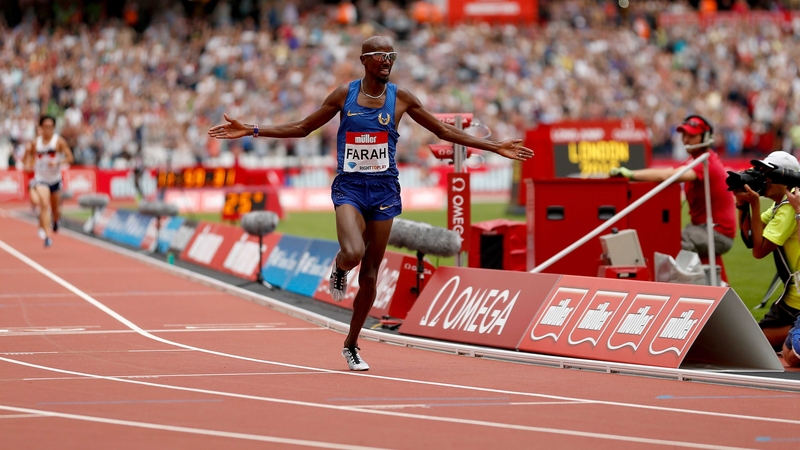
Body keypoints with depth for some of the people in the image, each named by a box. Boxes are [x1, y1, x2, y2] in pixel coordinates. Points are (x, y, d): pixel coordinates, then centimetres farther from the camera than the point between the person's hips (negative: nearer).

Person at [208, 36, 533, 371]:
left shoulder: (400, 99, 2)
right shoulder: (345, 94, 0)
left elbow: (445, 132, 10)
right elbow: (302, 128, 9)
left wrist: (495, 147, 6)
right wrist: (251, 131, 3)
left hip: (384, 189, 2)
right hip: (349, 187, -2)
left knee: (370, 274, 4)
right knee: (353, 254, -28)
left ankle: (351, 345, 21)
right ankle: (339, 268, 11)